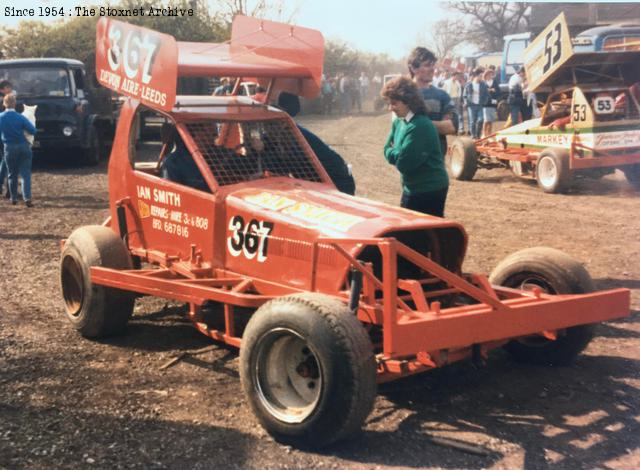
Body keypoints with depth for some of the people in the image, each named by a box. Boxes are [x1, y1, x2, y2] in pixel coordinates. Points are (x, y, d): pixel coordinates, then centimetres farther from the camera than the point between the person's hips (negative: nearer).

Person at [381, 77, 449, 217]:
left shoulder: (420, 126, -24)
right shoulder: (399, 122, 6)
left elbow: (404, 163, -25)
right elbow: (387, 149, 10)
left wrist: (393, 153, -6)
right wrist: (397, 153, -9)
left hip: (429, 189, -9)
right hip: (413, 187, 10)